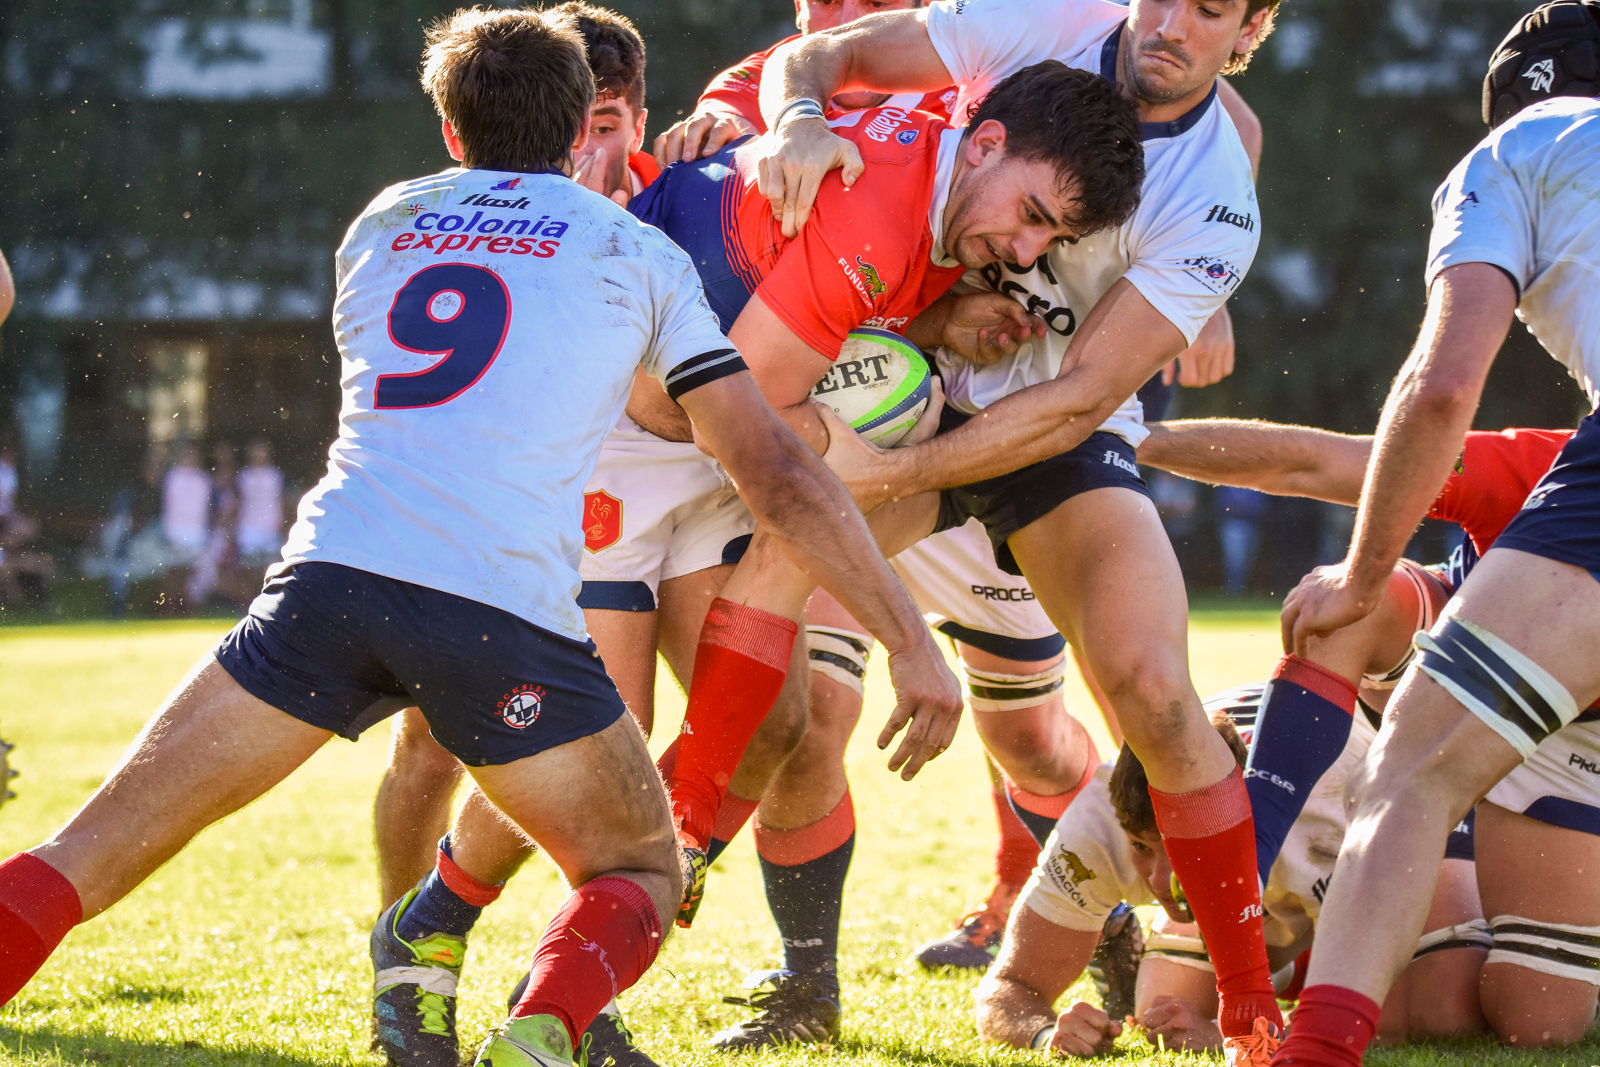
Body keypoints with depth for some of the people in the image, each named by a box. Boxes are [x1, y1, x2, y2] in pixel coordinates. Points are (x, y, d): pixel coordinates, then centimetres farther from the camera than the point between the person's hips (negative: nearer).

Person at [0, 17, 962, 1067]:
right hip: (505, 611, -2)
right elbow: (775, 472, 11)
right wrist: (915, 643, 15)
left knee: (84, 861, 7)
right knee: (643, 875, 18)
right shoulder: (639, 252, 16)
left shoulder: (380, 223, 24)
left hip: (328, 575, 2)